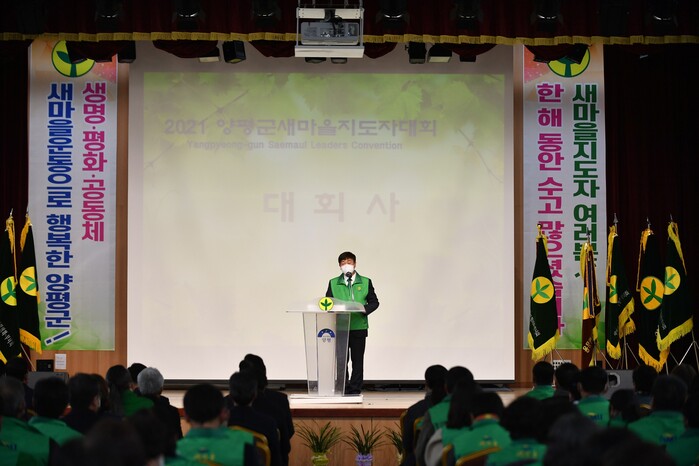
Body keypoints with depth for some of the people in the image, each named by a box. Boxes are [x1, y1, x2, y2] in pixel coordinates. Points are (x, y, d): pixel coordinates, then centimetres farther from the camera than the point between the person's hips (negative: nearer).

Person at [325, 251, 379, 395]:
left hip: (359, 327, -1)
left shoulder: (366, 282, 6)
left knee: (357, 361, 2)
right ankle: (342, 390, 8)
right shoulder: (333, 283, 9)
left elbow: (374, 302, 6)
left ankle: (355, 391, 7)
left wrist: (365, 309, -14)